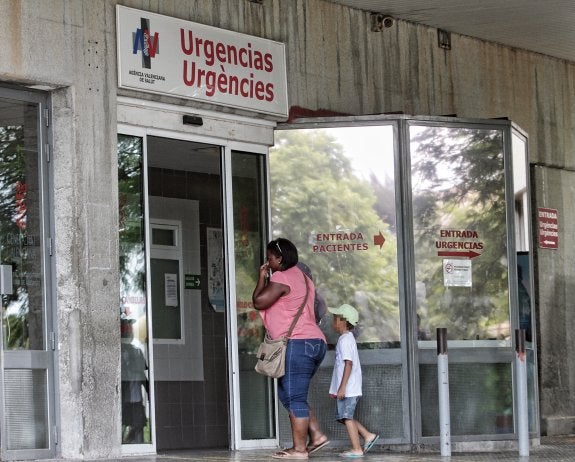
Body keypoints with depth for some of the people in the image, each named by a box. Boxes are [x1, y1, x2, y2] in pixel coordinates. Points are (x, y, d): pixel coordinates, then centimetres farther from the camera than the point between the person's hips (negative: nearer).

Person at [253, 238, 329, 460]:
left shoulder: (281, 277, -9)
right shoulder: (301, 277, 22)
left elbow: (259, 302, -13)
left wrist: (262, 278, 0)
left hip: (297, 344, -10)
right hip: (315, 342, 10)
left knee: (294, 398, -8)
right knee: (288, 395, 16)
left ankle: (299, 448, -7)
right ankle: (316, 435, 9)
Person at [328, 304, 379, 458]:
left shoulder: (345, 340, -15)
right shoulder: (348, 338, 17)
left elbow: (348, 364, -22)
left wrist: (342, 387, -24)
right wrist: (337, 388, 26)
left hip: (347, 388, -10)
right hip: (346, 388, 10)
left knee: (346, 417, -5)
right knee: (345, 416, 16)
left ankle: (356, 449, -2)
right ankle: (368, 435, 17)